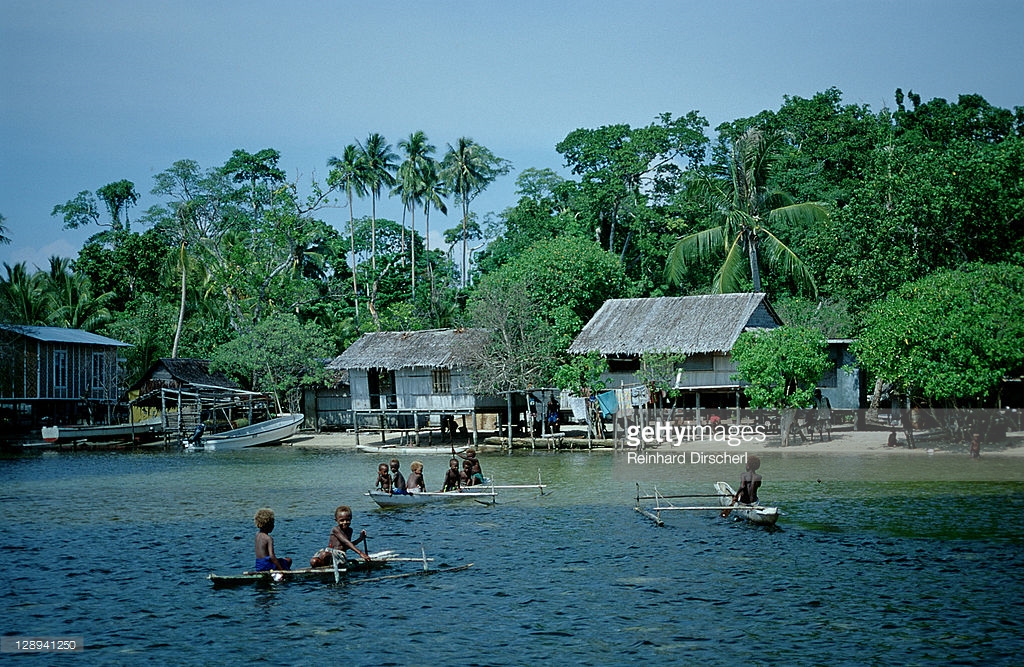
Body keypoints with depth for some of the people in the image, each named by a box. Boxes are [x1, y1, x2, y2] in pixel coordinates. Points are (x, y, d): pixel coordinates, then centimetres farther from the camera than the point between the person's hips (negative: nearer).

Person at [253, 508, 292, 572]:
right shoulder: (269, 538, -18)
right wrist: (282, 570, -23)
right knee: (289, 560, 16)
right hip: (267, 566, -7)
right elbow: (271, 556, -24)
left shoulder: (257, 535, 4)